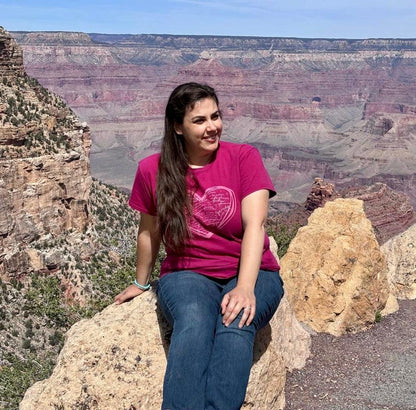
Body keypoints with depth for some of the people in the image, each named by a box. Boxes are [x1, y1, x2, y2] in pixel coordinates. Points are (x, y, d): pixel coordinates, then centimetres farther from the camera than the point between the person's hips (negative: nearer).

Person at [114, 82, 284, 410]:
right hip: (187, 275, 1)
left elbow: (255, 224, -13)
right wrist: (141, 283, 26)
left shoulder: (244, 157, -2)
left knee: (235, 325, -34)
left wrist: (245, 288, -25)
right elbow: (149, 232, 15)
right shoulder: (153, 170, 2)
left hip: (250, 274, 0)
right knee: (194, 322, -34)